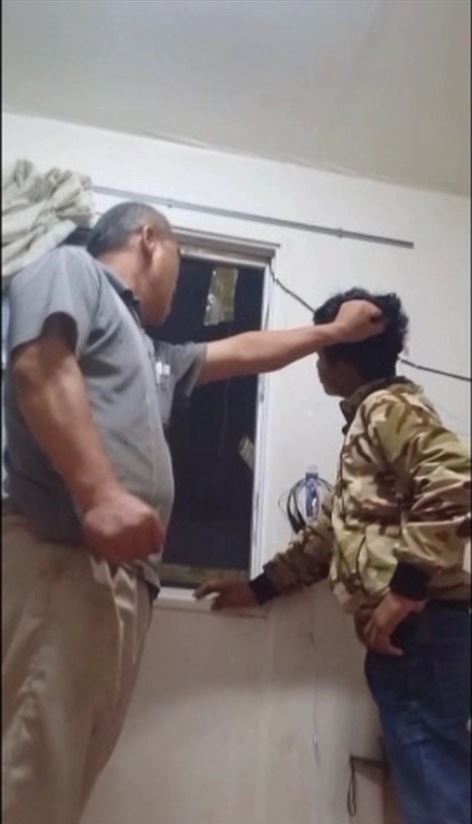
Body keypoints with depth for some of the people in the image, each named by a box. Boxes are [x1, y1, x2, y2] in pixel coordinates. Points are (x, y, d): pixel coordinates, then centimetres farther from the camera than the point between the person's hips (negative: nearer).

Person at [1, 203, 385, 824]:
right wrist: (101, 494, -22)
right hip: (61, 555, -9)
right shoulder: (71, 268, 10)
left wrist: (334, 332, 51)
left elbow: (242, 353, 44)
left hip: (125, 577, 9)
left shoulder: (153, 357, 35)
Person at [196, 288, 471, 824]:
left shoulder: (390, 407, -5)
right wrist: (259, 587, 23)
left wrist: (405, 588, -23)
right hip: (404, 635, 10)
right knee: (427, 779, 14)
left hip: (422, 627, -10)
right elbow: (329, 531, 26)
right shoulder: (363, 422, 25)